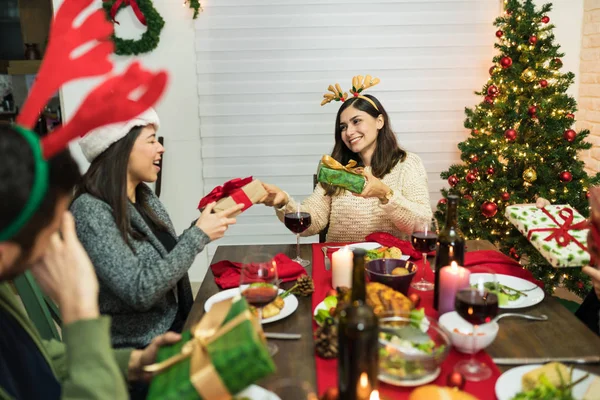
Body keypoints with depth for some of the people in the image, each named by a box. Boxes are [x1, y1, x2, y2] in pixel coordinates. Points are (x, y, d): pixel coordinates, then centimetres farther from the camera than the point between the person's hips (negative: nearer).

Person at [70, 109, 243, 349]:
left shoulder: (144, 195, 3)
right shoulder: (90, 210, -20)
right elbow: (139, 291, -26)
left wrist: (205, 222, -3)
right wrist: (198, 235, -20)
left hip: (177, 327, 7)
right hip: (138, 348, -7)